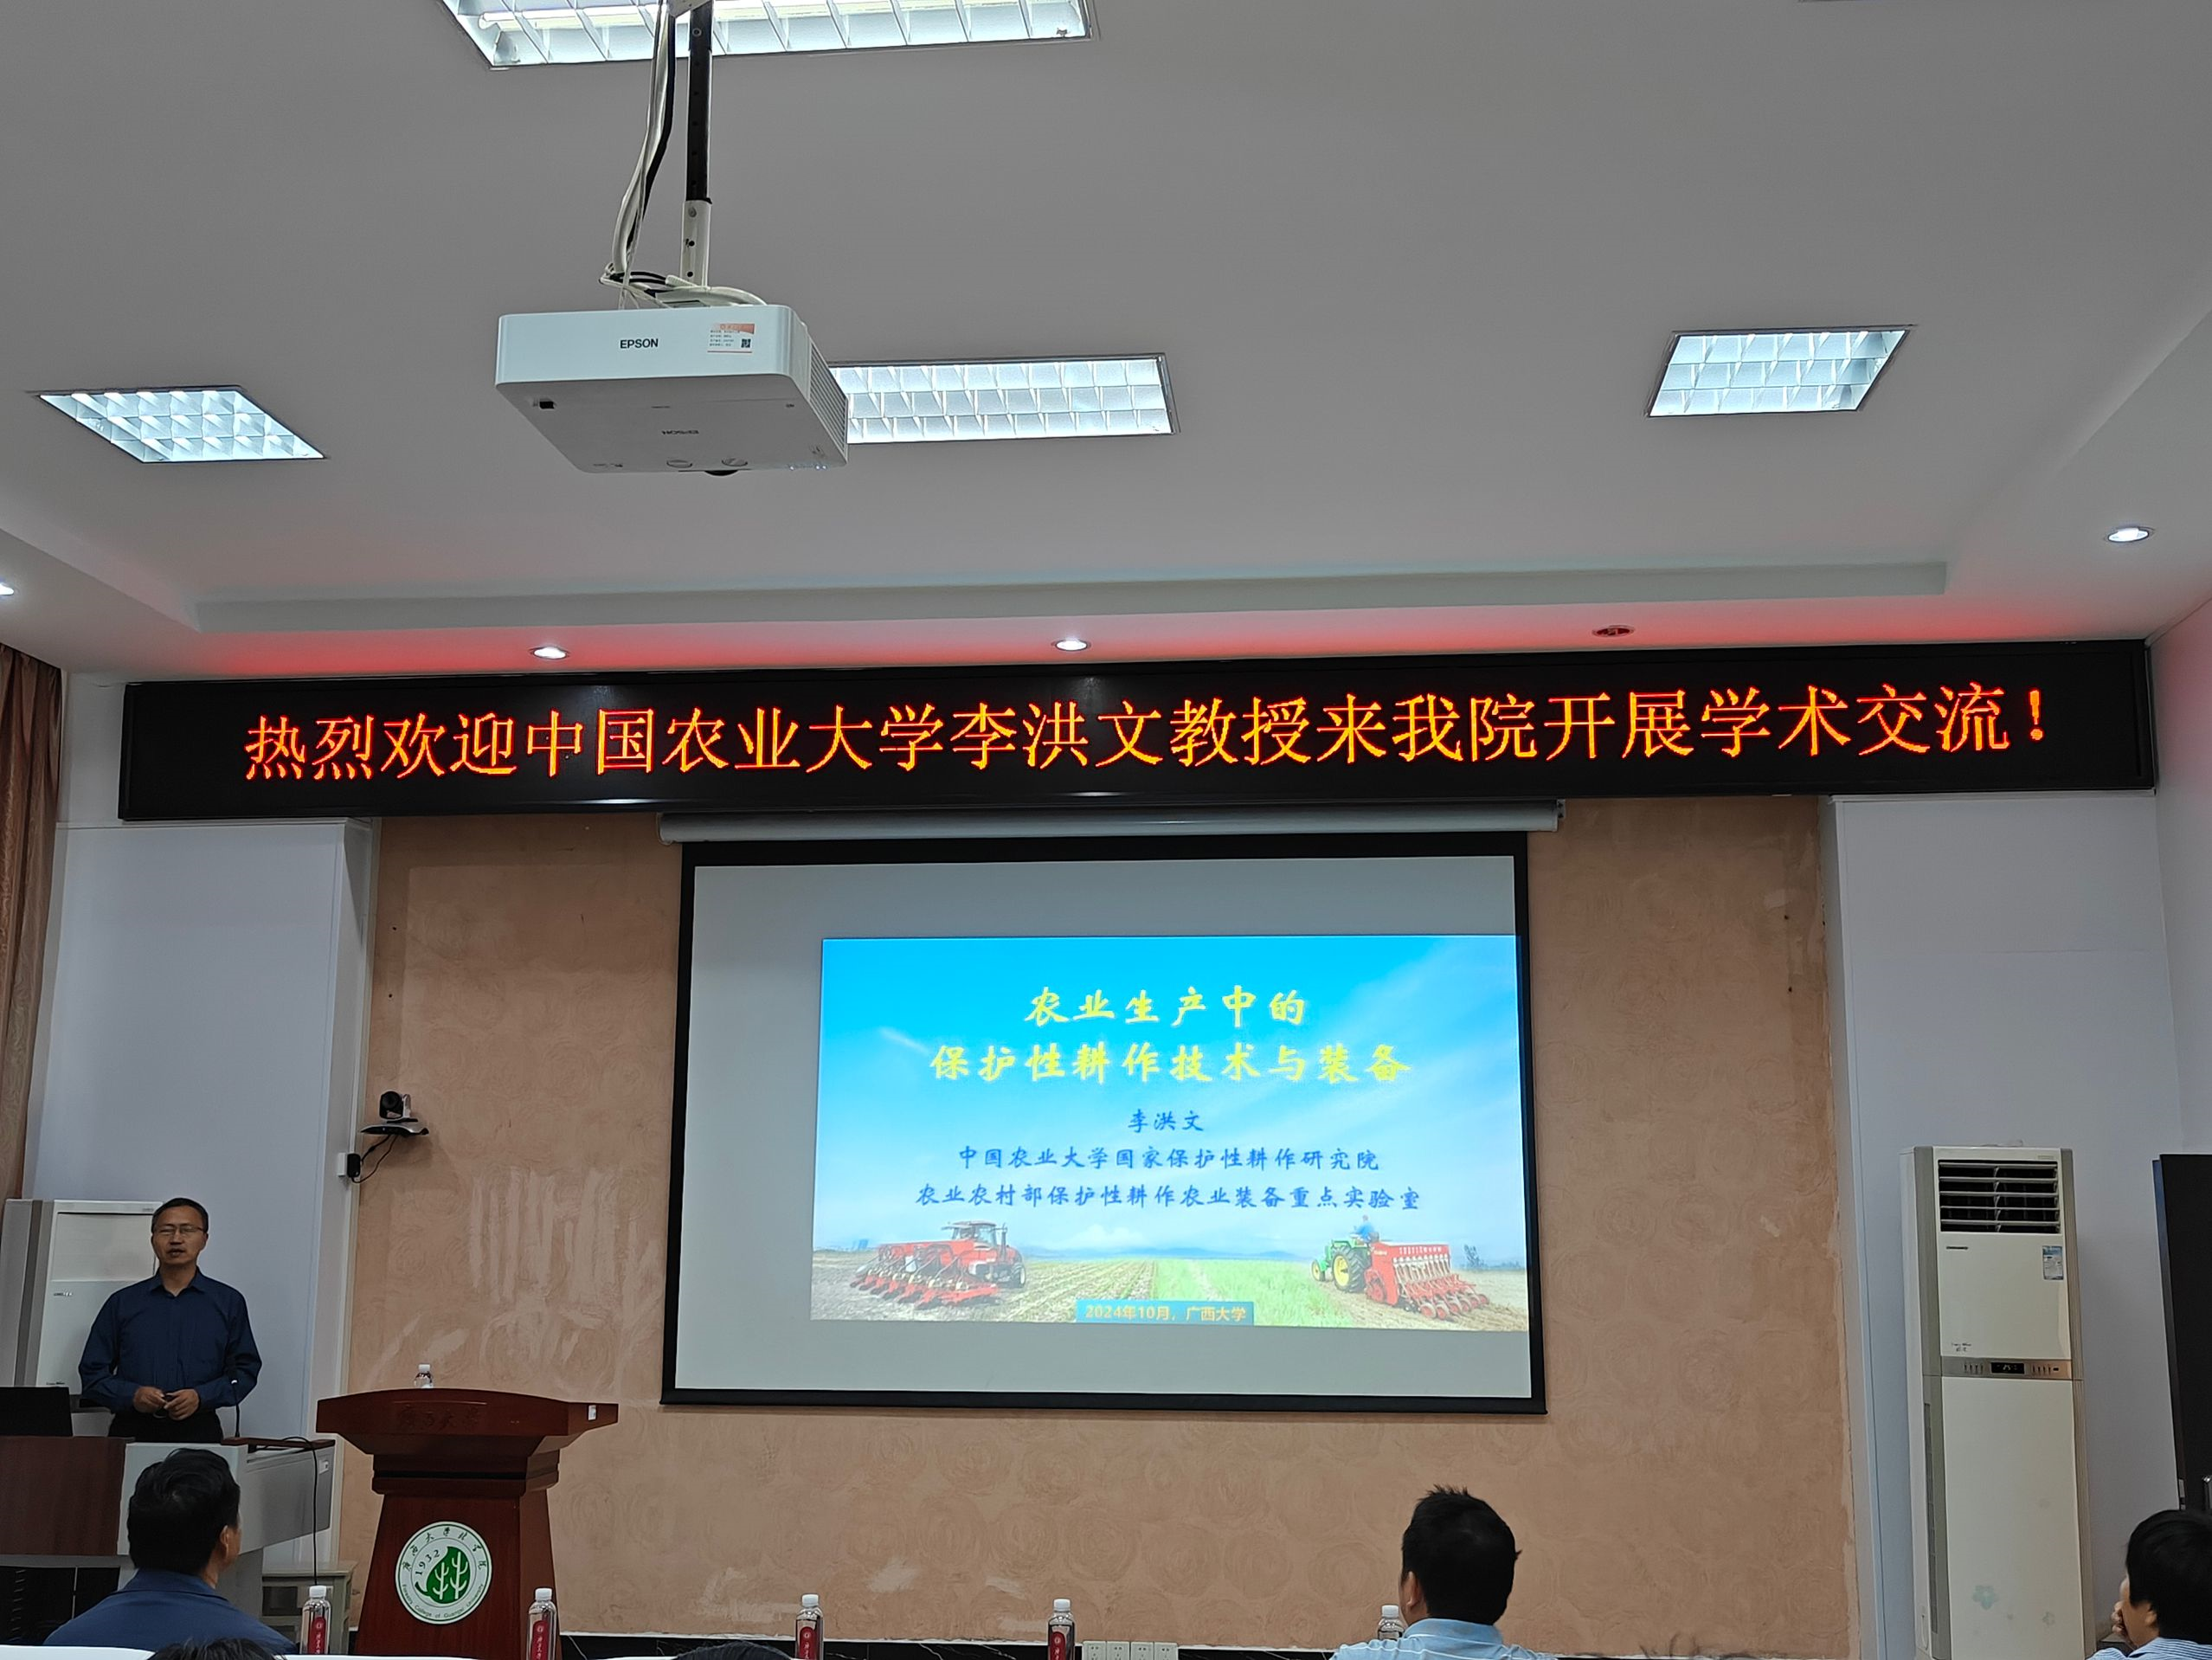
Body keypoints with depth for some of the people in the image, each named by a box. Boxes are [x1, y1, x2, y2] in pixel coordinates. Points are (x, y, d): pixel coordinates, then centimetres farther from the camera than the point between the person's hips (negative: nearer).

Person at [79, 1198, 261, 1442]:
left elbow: (246, 1369, 10)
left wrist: (201, 1397, -7)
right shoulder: (122, 1303, 15)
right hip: (132, 1431, 1)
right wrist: (132, 1395, -5)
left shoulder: (228, 1302, 12)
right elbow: (92, 1372, 13)